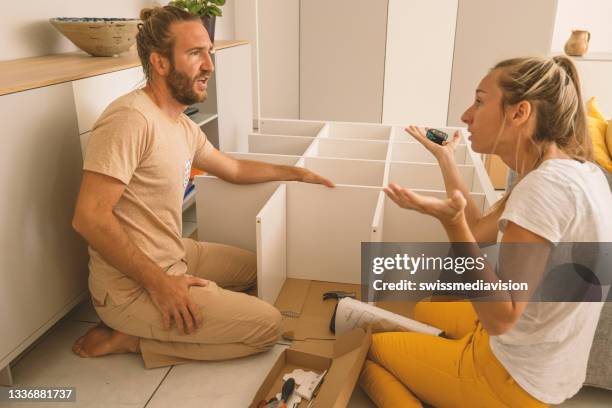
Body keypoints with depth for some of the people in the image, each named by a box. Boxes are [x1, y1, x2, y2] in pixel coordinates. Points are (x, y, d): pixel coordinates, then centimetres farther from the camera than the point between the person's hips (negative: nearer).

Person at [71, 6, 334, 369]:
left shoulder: (184, 127, 5)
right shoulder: (132, 118, -23)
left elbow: (233, 168, 22)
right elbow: (90, 217, -26)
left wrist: (296, 173, 22)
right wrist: (159, 283, -22)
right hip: (133, 285, -9)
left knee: (254, 267, 24)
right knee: (268, 325, -6)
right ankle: (132, 338, -1)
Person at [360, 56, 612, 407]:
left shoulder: (546, 186, -31)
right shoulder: (572, 167, -2)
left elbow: (500, 317, -29)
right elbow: (480, 234, 4)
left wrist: (451, 221, -40)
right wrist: (445, 157, 7)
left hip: (515, 378, -9)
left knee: (370, 350, 8)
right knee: (424, 310, 28)